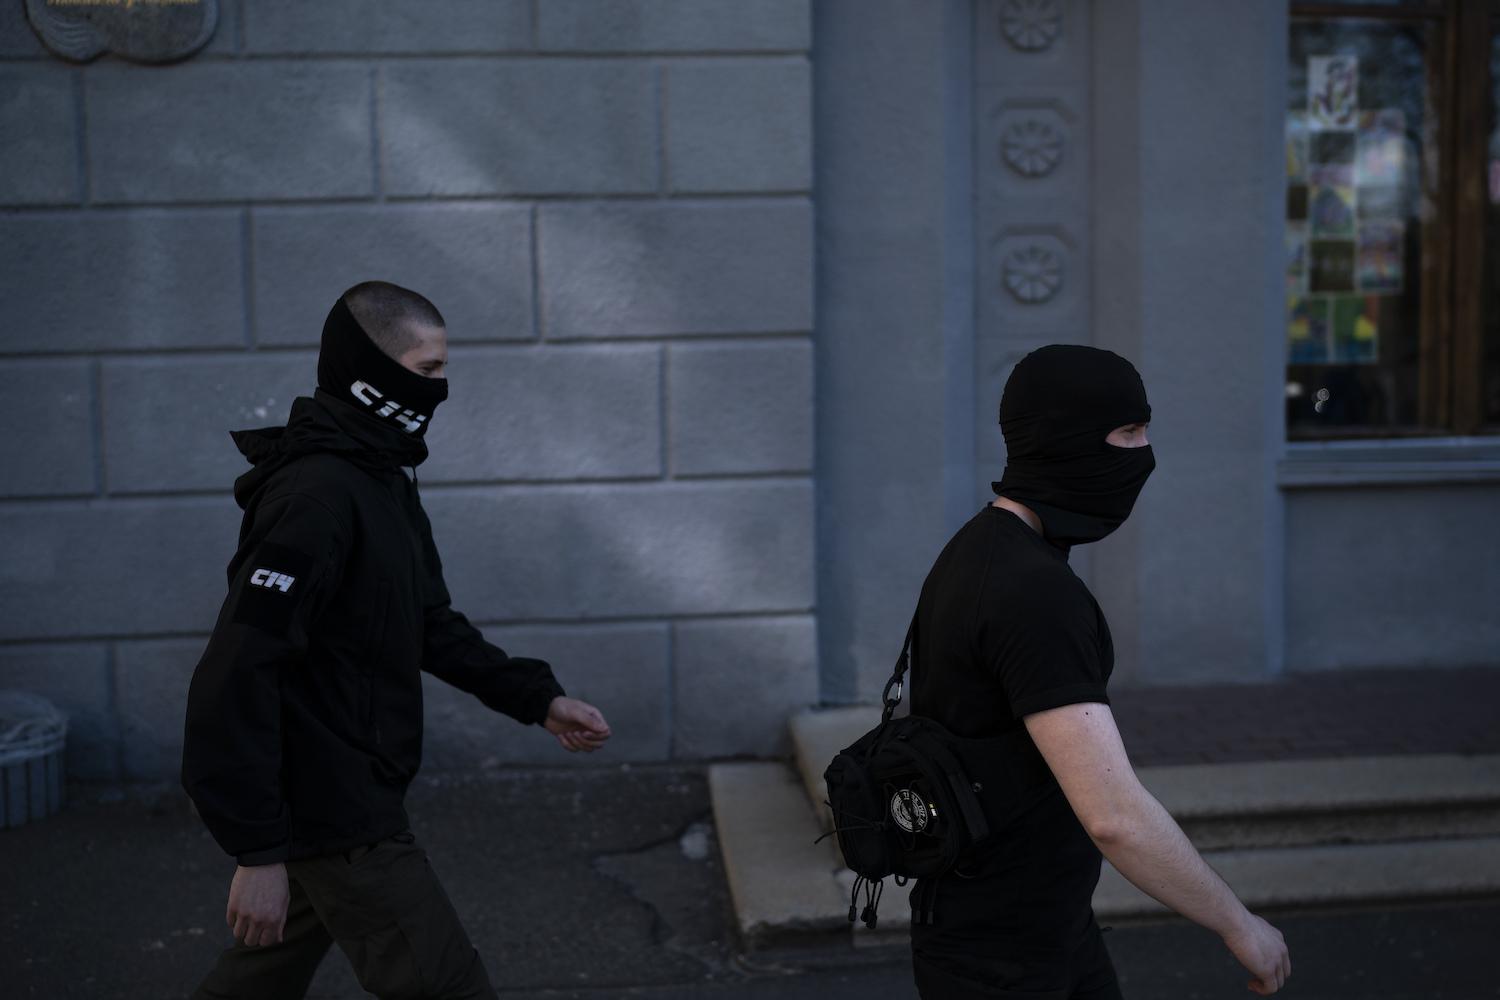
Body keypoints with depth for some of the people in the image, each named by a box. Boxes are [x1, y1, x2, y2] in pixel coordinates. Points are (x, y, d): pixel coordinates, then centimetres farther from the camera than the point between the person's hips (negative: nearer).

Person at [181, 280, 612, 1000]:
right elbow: (238, 673, -26)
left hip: (354, 797, 10)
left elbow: (430, 625, 19)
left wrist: (537, 699, 11)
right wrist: (257, 851, -26)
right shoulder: (317, 496, -22)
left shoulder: (385, 481, 11)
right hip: (337, 820, -10)